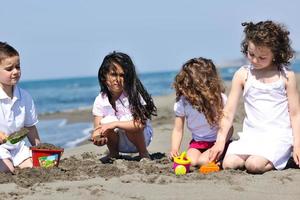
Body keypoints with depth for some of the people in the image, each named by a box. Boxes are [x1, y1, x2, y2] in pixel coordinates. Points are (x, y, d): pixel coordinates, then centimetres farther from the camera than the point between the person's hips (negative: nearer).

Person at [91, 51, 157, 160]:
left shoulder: (134, 95, -20)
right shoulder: (100, 100, -10)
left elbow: (140, 124, -30)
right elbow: (97, 129, -14)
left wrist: (115, 124, -39)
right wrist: (98, 138, -38)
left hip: (141, 136, -2)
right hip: (119, 142, 3)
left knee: (126, 121, -31)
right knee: (106, 121, -25)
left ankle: (143, 153, -7)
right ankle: (113, 153, 3)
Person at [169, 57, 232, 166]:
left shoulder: (220, 99, -17)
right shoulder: (182, 103, -10)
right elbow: (178, 130, -1)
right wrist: (174, 149, -15)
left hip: (217, 141, -4)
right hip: (197, 142, 4)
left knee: (203, 161, -26)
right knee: (191, 161, -22)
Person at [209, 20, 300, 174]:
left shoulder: (286, 76, 0)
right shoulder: (242, 75, 4)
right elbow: (228, 112, 4)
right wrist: (220, 140, -4)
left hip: (278, 135, -4)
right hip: (251, 135, 4)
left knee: (254, 165, -28)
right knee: (228, 164, -18)